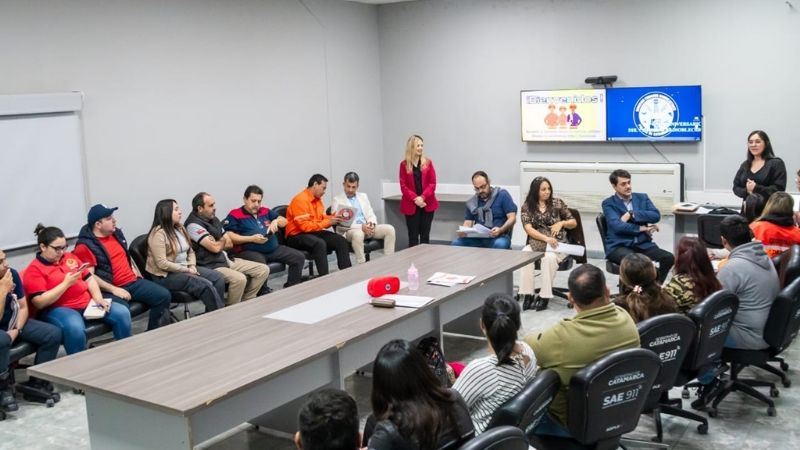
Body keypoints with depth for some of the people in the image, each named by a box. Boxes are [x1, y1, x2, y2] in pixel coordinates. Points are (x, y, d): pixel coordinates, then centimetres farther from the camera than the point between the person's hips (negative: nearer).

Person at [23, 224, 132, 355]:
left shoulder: (69, 257, 15)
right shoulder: (34, 270, -6)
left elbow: (89, 278, 17)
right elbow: (39, 303, -15)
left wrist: (98, 298, -1)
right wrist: (66, 283, -17)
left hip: (88, 302, 7)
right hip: (59, 309, -6)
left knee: (122, 313, -9)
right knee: (75, 328, -39)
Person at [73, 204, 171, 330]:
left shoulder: (116, 233, 13)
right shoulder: (85, 246, -11)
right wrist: (113, 289, -22)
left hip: (133, 282, 8)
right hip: (111, 289, -8)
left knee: (164, 295, -5)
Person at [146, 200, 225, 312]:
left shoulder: (180, 228, 12)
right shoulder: (158, 233, -15)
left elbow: (190, 251, 17)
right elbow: (162, 263, -22)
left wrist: (192, 266, -4)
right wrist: (186, 270, -18)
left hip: (185, 268, 9)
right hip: (166, 275, -9)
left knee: (218, 277, -11)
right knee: (206, 285, -25)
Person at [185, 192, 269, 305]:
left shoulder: (213, 219, 15)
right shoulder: (193, 225, -14)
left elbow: (229, 244, 15)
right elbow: (215, 248, -19)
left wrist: (217, 243, -6)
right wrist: (223, 240, 3)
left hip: (226, 260, 9)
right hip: (211, 265, -9)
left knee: (263, 269, -1)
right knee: (239, 279, -35)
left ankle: (246, 301, 5)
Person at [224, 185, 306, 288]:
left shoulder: (266, 211, 20)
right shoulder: (235, 215, 0)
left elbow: (284, 221, 20)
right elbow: (229, 236, -10)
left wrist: (276, 221, -4)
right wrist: (251, 238, -17)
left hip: (273, 248, 7)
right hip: (249, 251, -6)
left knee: (299, 257, -3)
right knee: (260, 265, -41)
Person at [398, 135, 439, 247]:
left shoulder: (428, 163, 4)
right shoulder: (404, 164, 1)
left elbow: (432, 183, 0)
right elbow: (403, 186, -1)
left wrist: (422, 197, -13)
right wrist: (415, 198, -14)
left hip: (427, 204, 1)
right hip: (411, 205, -1)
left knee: (425, 235, 5)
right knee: (413, 236, 2)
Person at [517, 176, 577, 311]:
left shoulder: (557, 203, 6)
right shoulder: (527, 206, 5)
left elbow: (574, 223, 12)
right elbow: (528, 228, -8)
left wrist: (561, 223, -9)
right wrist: (546, 238, -23)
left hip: (557, 244, -1)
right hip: (537, 243, 1)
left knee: (549, 257, -35)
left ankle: (545, 296, -26)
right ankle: (527, 294, -27)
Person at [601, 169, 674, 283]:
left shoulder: (642, 197, 14)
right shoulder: (608, 203, 1)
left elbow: (656, 216, -2)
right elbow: (617, 226, -14)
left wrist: (632, 214, -12)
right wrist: (642, 228, -9)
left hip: (642, 243, 5)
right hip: (619, 246, -4)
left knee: (669, 258, -19)